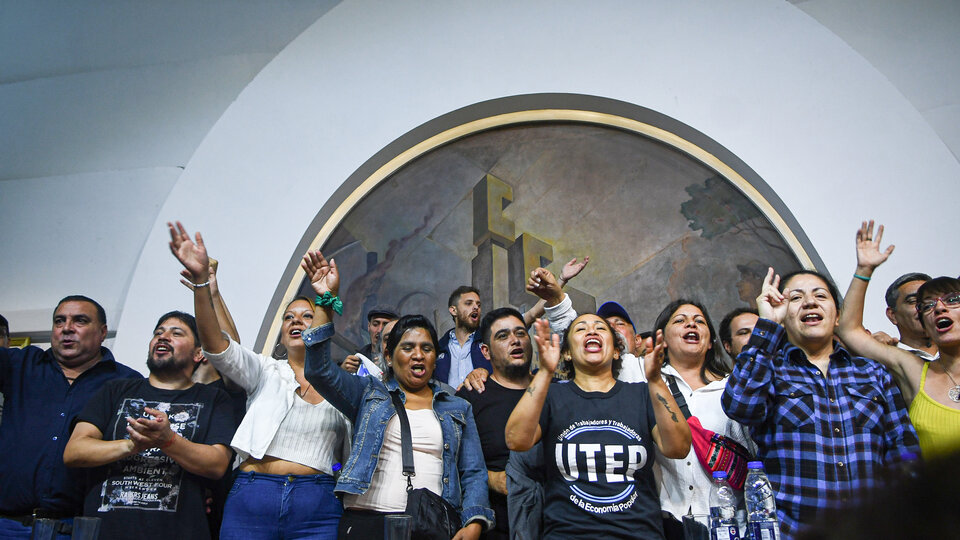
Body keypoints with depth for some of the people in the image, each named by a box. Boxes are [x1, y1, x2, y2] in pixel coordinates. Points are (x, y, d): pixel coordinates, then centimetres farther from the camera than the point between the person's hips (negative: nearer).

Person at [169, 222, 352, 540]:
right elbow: (214, 343, -7)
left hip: (315, 505, 0)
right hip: (251, 500, 0)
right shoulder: (264, 372, 10)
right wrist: (201, 279, -19)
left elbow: (353, 456, 19)